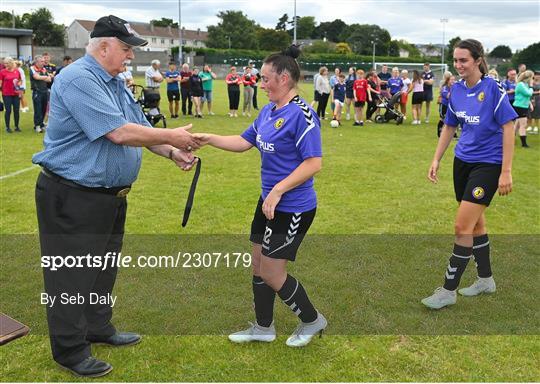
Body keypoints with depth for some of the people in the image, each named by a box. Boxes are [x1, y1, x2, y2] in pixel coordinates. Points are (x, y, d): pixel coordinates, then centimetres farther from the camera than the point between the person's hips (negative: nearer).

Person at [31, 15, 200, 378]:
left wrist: (172, 153, -4)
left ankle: (99, 328, 39)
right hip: (73, 197, -10)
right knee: (73, 274, 3)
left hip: (111, 195, 10)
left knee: (104, 267, 21)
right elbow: (119, 133, -27)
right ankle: (70, 350, 17)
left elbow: (141, 129, 12)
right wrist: (172, 136, -17)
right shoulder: (78, 79, -20)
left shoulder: (117, 84, 11)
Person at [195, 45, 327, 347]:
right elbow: (244, 142, 16)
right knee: (259, 264, 16)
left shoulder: (301, 114, -19)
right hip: (269, 202, 9)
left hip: (293, 207, -9)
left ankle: (313, 320, 24)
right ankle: (263, 328, 35)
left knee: (271, 273, -1)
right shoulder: (268, 111, 7)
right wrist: (208, 138, 7)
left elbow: (314, 163, -23)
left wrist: (278, 191, -26)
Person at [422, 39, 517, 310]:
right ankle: (485, 280, 32)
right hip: (462, 162, 7)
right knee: (475, 222, 15)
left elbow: (508, 128, -14)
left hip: (488, 164, -6)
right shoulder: (456, 90, 3)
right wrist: (436, 160, 8)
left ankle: (448, 290, 2)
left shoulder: (493, 88, -14)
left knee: (463, 226, -9)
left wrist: (506, 171, -17)